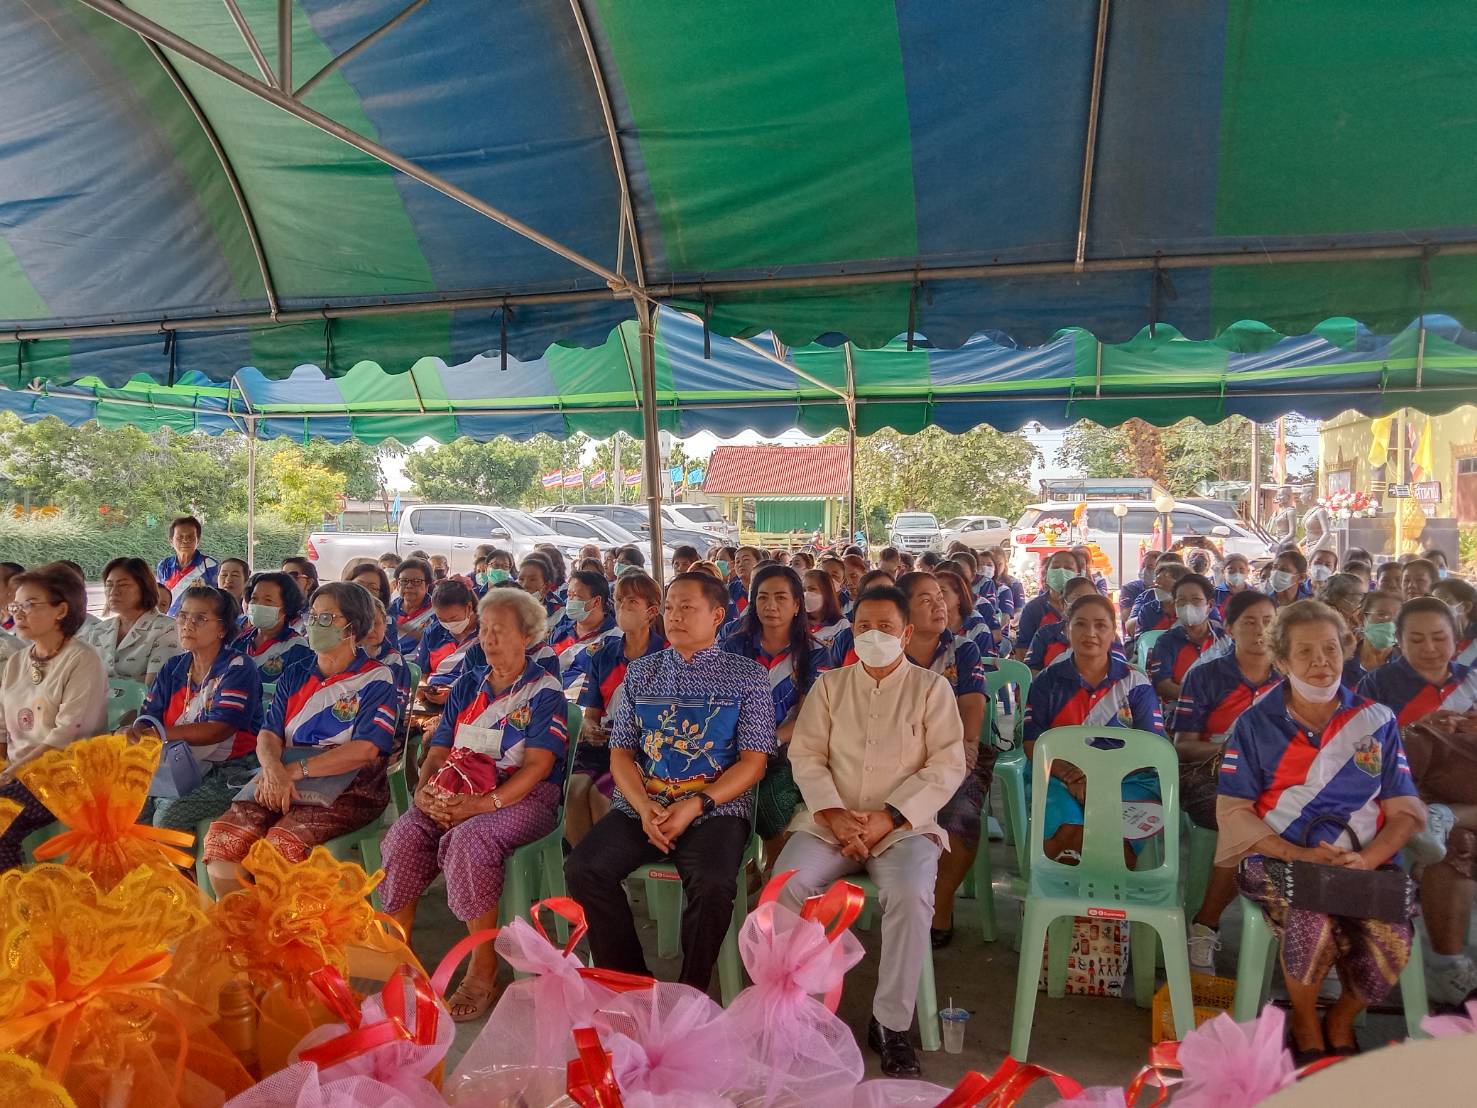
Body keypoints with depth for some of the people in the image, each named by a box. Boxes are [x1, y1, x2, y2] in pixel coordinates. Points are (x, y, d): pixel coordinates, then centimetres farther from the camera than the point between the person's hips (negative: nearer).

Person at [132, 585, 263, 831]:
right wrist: (136, 731, -18)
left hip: (230, 772, -6)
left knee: (169, 814, -26)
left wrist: (161, 733, -22)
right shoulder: (173, 668, 15)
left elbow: (219, 730, -17)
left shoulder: (238, 668, -7)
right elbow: (148, 717, 7)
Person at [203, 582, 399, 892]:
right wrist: (273, 768, -14)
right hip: (284, 785, 5)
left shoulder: (376, 679, 0)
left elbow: (364, 750, -11)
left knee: (283, 842, -31)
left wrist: (296, 770, -15)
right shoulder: (294, 676, 19)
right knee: (222, 837, -20)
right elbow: (268, 733, 9)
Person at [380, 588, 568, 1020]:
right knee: (403, 836, -23)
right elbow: (439, 751, 14)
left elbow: (536, 767, -12)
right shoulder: (466, 686, 18)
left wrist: (481, 804, -23)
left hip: (524, 797, -5)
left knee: (469, 840, -34)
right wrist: (424, 791, -8)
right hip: (458, 794, 5)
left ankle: (484, 970, -21)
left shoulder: (544, 692, -1)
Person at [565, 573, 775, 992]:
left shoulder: (747, 675, 6)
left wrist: (694, 806, -13)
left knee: (713, 884, -32)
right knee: (583, 868, -22)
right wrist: (643, 806, -9)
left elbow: (753, 762, 0)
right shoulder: (640, 671, 16)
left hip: (714, 810, -3)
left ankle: (690, 993, -6)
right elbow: (620, 753, 11)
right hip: (640, 808, 3)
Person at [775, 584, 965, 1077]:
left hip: (904, 823, -2)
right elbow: (806, 755, 6)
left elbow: (948, 764, -3)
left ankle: (891, 1024, -13)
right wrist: (834, 813, -12)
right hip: (830, 820, 2)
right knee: (786, 885, -25)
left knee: (910, 894, -31)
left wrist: (888, 817, -13)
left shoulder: (931, 687, 6)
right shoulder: (829, 685, 13)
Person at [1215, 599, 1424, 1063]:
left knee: (1392, 942, -27)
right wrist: (1299, 855, -15)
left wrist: (1369, 858, -12)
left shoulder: (1376, 721, 10)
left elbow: (1404, 812, 8)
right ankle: (1304, 1021, 2)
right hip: (1278, 860, -2)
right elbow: (1233, 810, -1)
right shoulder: (1256, 724, 3)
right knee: (1313, 925, -32)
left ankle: (1341, 1021, 9)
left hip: (1363, 864, 2)